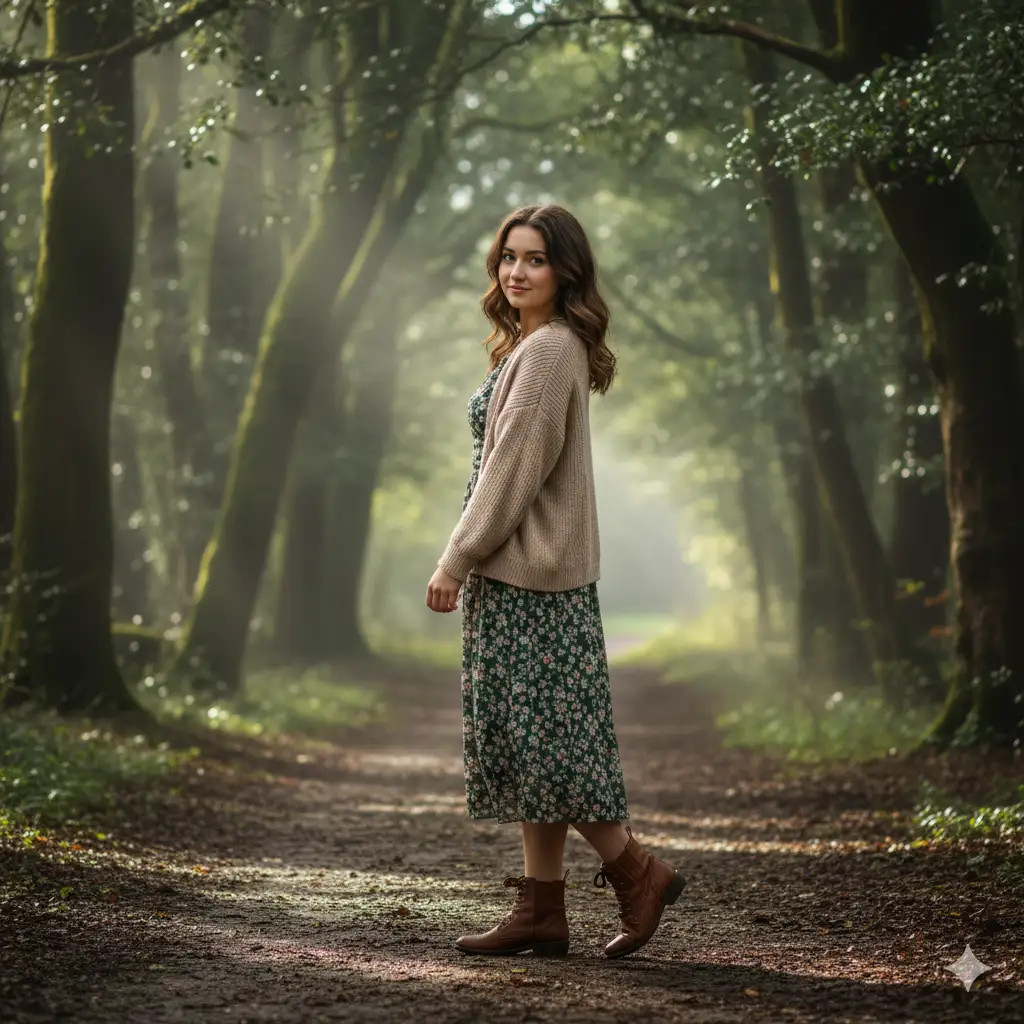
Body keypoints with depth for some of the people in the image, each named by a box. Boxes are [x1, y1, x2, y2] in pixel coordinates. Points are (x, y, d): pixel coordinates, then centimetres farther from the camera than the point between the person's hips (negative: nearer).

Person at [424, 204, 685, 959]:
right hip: (520, 568, 10)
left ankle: (636, 871, 5)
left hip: (528, 571, -10)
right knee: (532, 741, 9)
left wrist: (457, 560, -15)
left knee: (537, 737, -6)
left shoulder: (546, 352, -14)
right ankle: (541, 910, 12)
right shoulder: (534, 347, 17)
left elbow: (513, 470, -18)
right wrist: (469, 558, 18)